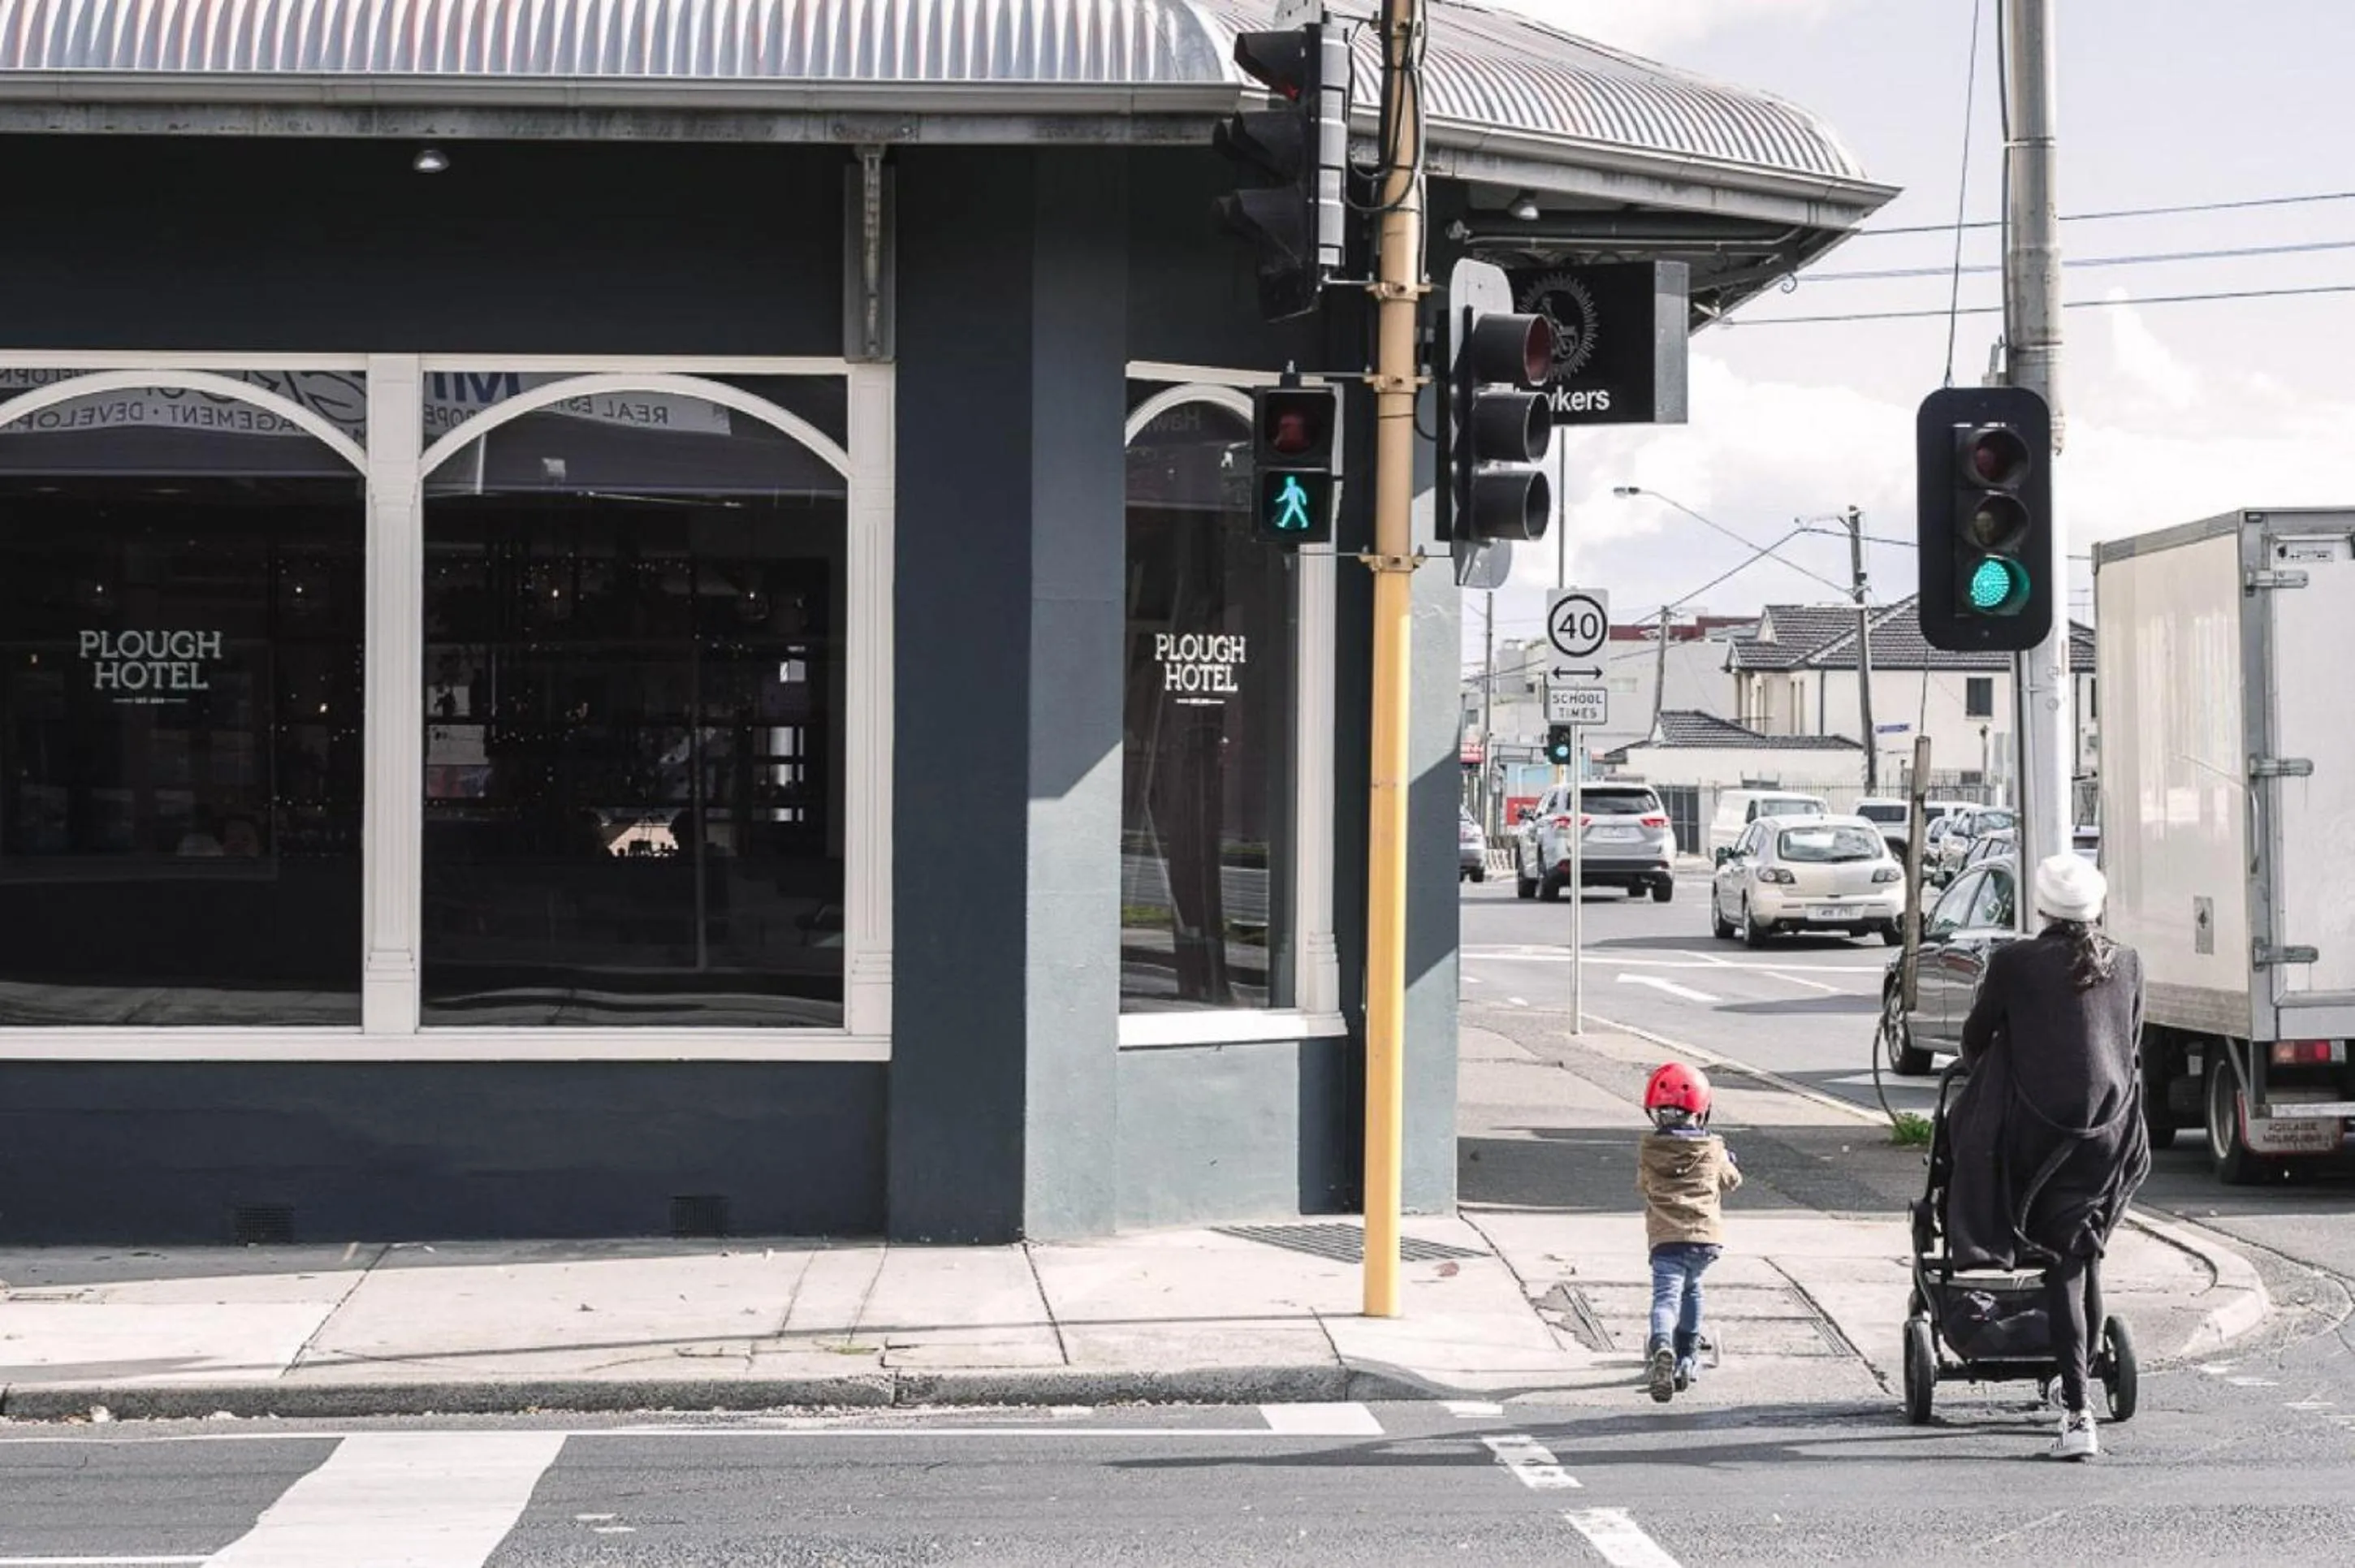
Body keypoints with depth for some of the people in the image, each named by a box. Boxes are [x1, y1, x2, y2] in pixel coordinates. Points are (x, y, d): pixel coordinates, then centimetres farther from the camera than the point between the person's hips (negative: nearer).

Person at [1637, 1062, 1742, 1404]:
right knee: (1691, 1289, 25)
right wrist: (1729, 1160, 45)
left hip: (1665, 1237, -2)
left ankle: (1662, 1347, -40)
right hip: (1706, 1235, 2)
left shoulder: (1649, 1151, 5)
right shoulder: (1713, 1150, 7)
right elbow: (1731, 1181, 26)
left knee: (1666, 1295, -11)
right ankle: (1687, 1356, 32)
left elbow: (1642, 1185, 22)